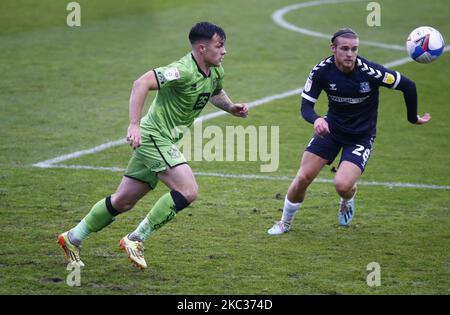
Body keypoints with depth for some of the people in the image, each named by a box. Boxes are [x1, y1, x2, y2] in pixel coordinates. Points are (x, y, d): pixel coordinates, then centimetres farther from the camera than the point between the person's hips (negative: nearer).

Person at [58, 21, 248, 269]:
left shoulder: (215, 72, 6)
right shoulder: (183, 71, -22)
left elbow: (215, 93, 29)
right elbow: (141, 84, -28)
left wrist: (232, 107, 9)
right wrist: (134, 125, -34)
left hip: (165, 142, 9)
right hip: (154, 137, -9)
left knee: (123, 201, 13)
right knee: (188, 191, -20)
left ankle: (73, 238, 24)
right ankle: (135, 239, -11)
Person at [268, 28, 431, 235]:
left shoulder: (369, 71, -26)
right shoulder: (322, 70, -17)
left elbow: (408, 86, -17)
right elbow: (306, 105, -15)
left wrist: (413, 118, -3)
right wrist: (316, 119, -38)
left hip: (361, 136, -3)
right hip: (331, 127, 3)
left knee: (342, 185, -21)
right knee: (303, 178, -5)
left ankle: (348, 199, 19)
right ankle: (285, 222, 22)